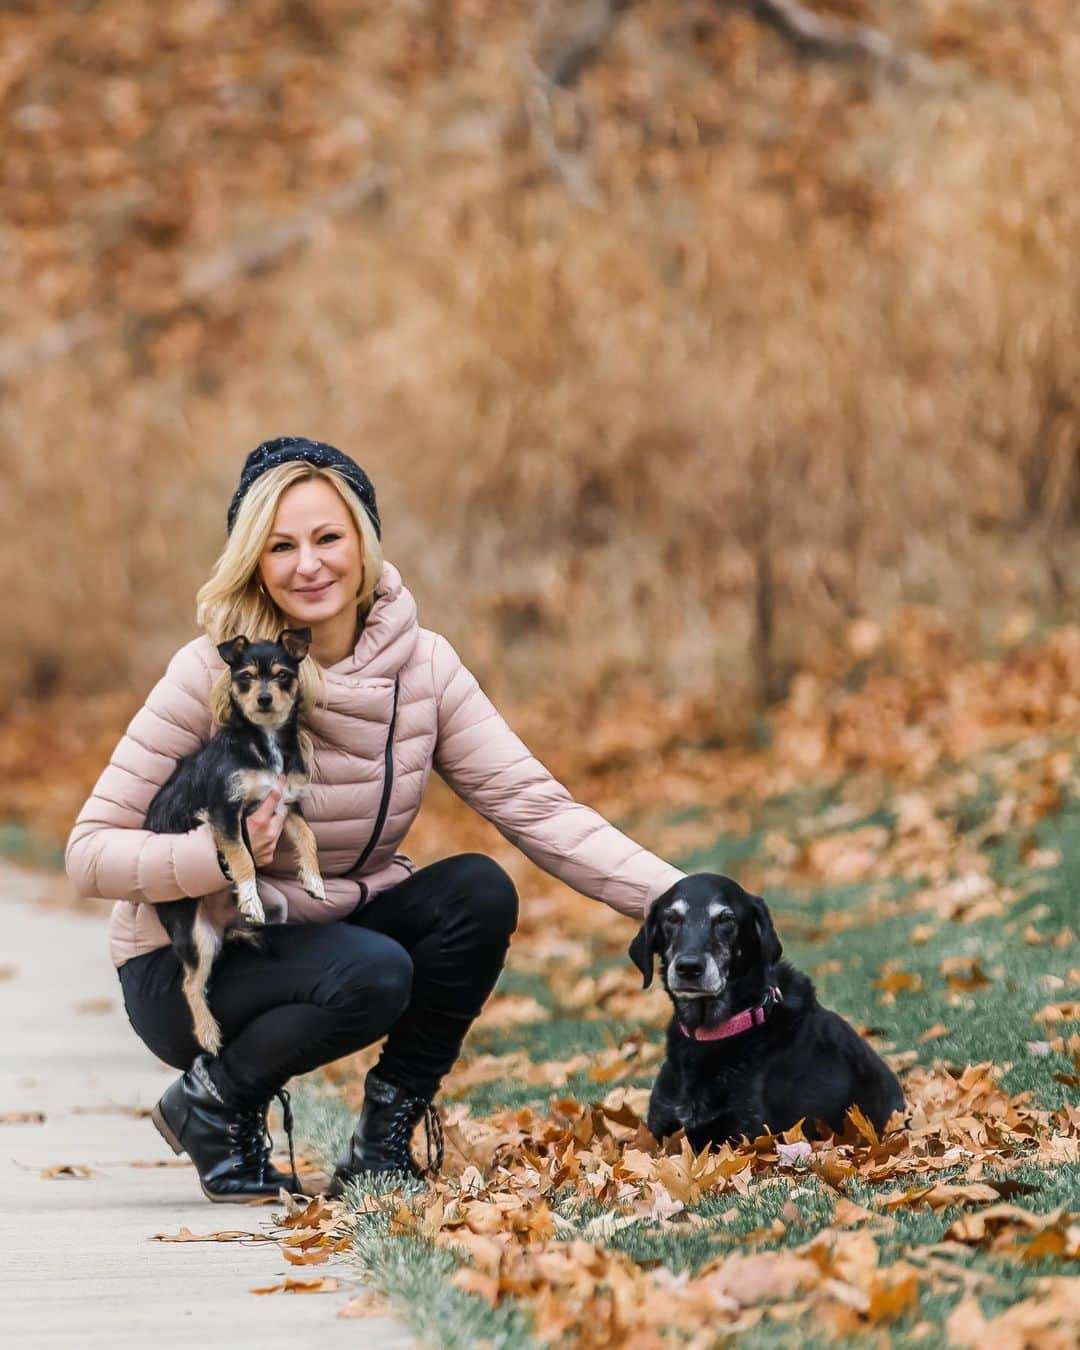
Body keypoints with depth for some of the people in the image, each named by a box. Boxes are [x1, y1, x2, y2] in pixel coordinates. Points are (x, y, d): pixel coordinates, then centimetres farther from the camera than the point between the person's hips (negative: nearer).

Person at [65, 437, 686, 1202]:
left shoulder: (423, 667, -7)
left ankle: (386, 1138, -5)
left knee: (478, 891, -22)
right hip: (191, 966, -4)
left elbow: (536, 807, -13)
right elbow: (90, 854, -18)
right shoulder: (214, 673, -18)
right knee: (370, 974, -33)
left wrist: (677, 900, -25)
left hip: (339, 929, 5)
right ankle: (214, 1102, -4)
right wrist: (223, 853, -37)